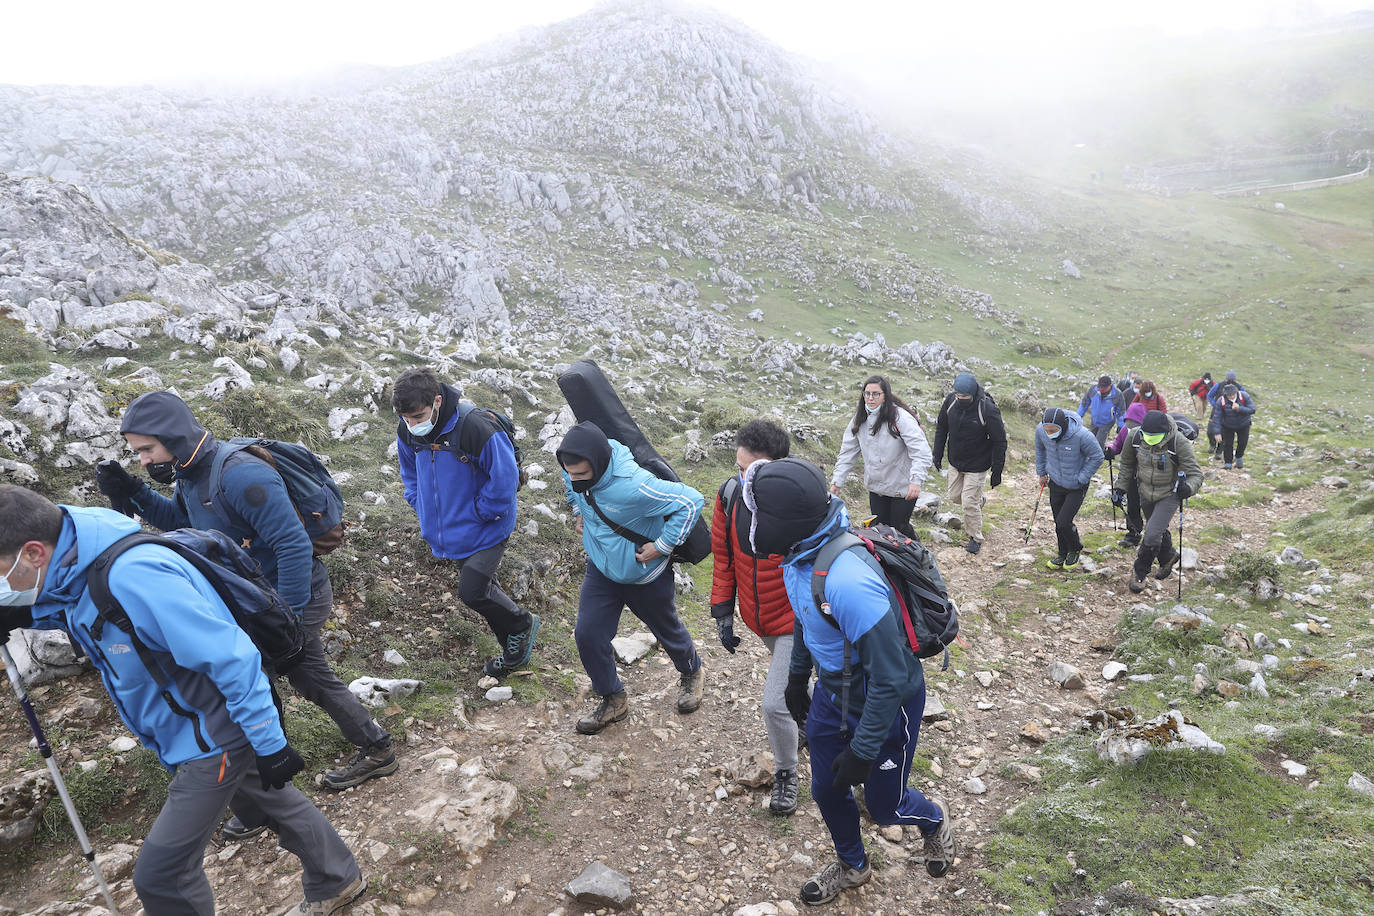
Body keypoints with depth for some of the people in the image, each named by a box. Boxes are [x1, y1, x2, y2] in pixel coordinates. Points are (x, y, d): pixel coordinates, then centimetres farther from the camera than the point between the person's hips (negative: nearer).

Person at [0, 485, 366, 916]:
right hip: (195, 730, 10)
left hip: (216, 739, -9)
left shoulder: (134, 577, -34)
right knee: (275, 803, 25)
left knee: (161, 872, -1)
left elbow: (231, 657, -31)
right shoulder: (78, 573, -4)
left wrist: (268, 743, -23)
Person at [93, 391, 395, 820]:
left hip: (296, 596, -10)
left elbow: (295, 547, -30)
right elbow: (179, 521, 20)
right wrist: (132, 494, 2)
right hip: (259, 597, 10)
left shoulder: (241, 475, -30)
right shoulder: (190, 475, 0)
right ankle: (377, 749, 37)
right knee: (310, 677, 21)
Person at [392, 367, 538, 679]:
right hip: (451, 532, 7)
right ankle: (514, 648, 38)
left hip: (486, 530, -7)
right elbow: (411, 474, 12)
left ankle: (521, 624, 16)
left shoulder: (477, 428, -29)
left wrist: (478, 514, -16)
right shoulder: (407, 432, -8)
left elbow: (503, 480, -21)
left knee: (472, 592, -13)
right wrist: (425, 513, 4)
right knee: (479, 588, 17)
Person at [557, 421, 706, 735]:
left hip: (645, 575, -5)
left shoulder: (633, 486, -40)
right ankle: (612, 701, 25)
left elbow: (691, 501, -32)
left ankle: (691, 673, 52)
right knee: (587, 635, 1)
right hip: (601, 568, 5)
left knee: (666, 629, 19)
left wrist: (662, 546, -27)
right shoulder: (577, 467, -18)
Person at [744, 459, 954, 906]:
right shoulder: (798, 556, -11)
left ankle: (934, 820, 50)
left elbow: (890, 677, -32)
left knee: (884, 806, 14)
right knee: (826, 791, 21)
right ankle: (852, 866, 50)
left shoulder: (848, 583, -40)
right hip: (833, 693, 7)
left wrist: (862, 752, -22)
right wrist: (798, 675, 23)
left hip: (885, 703, -7)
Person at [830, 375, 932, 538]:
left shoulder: (900, 417, -20)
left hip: (903, 487, -5)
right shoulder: (860, 419, 0)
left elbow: (921, 451, -25)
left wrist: (916, 480, -37)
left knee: (899, 527, 4)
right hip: (876, 486, 6)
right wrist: (837, 481, -2)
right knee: (879, 527, 12)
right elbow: (847, 452, 4)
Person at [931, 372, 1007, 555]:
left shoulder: (988, 410, -26)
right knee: (955, 497, 17)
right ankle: (978, 500, 49)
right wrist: (938, 455, 9)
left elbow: (999, 442, -17)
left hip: (977, 465, -5)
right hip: (955, 462, 5)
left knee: (969, 503, -4)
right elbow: (941, 428, 6)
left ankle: (976, 538, 17)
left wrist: (997, 472, -14)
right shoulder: (950, 402, -11)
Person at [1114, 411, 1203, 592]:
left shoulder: (1180, 443, -27)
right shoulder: (1135, 437, -17)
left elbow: (1195, 473, -24)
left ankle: (1139, 572, 10)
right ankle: (1168, 557, 53)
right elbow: (1127, 462, 4)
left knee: (1152, 535, -13)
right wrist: (1121, 487, 5)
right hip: (1145, 492, 4)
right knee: (1158, 529, 23)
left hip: (1169, 495, -4)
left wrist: (1188, 487, -46)